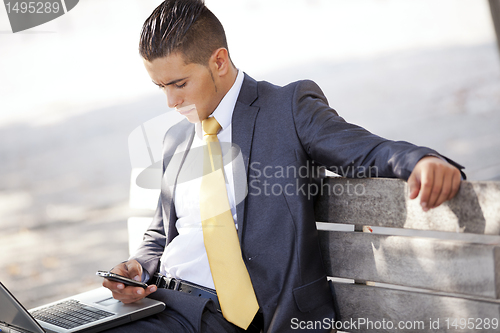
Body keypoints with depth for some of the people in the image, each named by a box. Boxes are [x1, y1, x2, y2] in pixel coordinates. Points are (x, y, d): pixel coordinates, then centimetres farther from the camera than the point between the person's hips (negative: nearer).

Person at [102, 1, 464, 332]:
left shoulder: (290, 107, 1)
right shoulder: (176, 140, 18)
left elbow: (365, 150, -10)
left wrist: (424, 161, -31)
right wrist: (138, 268, 2)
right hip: (159, 300, 5)